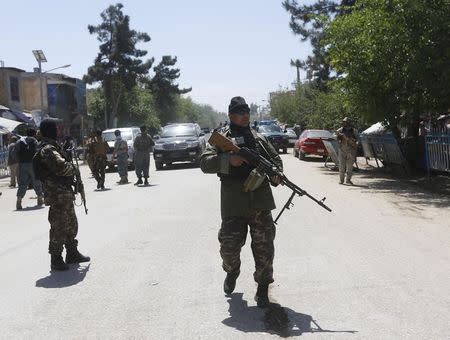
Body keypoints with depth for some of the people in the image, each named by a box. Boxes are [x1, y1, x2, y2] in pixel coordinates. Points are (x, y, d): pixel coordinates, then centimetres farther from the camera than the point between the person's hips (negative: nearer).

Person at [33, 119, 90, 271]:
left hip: (65, 192, 11)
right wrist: (74, 169, -9)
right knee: (59, 227, -4)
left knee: (71, 224, 18)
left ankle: (72, 253, 29)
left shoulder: (52, 146, 17)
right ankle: (56, 259, 4)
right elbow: (62, 166, -28)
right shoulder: (48, 149, -18)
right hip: (58, 194, -11)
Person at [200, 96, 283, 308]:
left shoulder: (259, 138, 15)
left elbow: (276, 159, 21)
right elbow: (205, 163, -6)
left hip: (260, 202, 2)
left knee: (264, 246, 2)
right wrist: (228, 160, -22)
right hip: (233, 204, -2)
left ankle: (263, 287, 16)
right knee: (229, 245, 0)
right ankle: (232, 272, 33)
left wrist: (276, 174, -2)